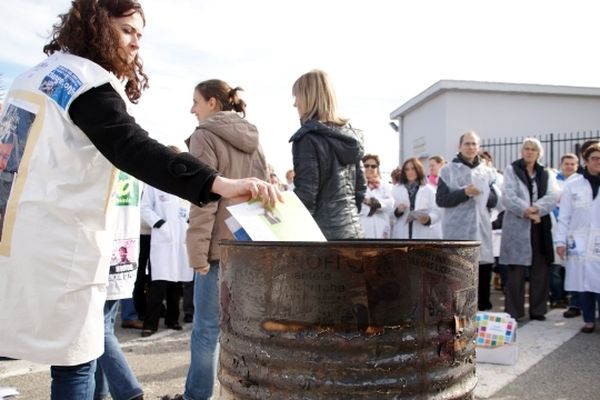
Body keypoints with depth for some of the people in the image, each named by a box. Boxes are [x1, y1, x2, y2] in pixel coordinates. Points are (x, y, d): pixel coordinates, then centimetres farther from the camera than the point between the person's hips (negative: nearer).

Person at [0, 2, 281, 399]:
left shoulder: (34, 75, 18)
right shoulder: (89, 80, -10)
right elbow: (134, 149, -25)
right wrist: (220, 184, -35)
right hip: (55, 245, -8)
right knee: (74, 361, 0)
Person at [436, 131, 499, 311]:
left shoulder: (487, 172, 14)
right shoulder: (448, 170, 3)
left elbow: (495, 200, 9)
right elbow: (440, 199, -4)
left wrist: (482, 194, -10)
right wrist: (464, 193, -16)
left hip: (481, 229, 4)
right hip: (457, 231, -3)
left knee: (484, 270, 7)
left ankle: (483, 308, 20)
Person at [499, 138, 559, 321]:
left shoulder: (546, 173, 14)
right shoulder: (512, 170, 5)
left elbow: (553, 196, -3)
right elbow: (508, 197, -8)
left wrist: (536, 209, -19)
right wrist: (526, 211, -19)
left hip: (540, 227, 4)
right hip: (517, 227, -3)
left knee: (540, 270, 6)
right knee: (516, 271, -3)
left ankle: (538, 310, 15)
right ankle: (513, 312, 3)